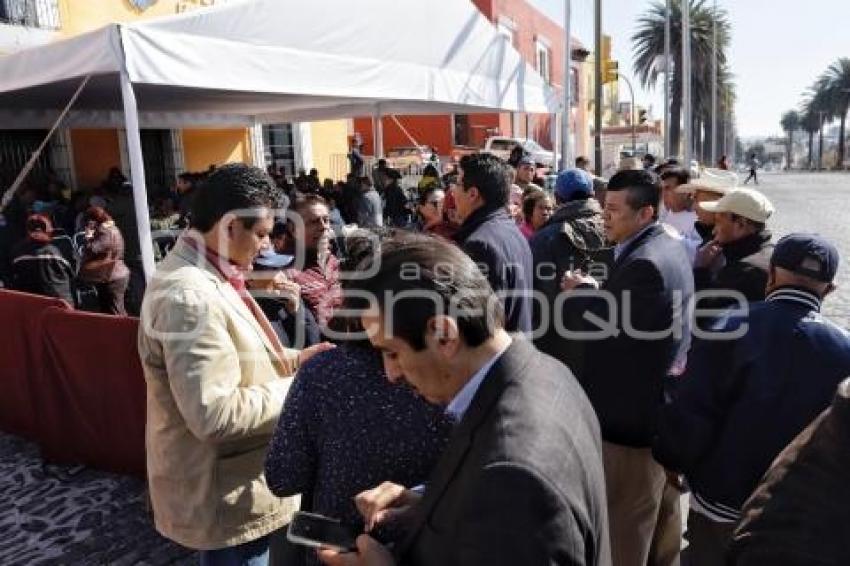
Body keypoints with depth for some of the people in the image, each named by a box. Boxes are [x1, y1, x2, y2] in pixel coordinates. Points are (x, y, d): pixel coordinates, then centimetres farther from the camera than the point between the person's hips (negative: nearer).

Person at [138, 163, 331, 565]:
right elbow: (214, 415, -32)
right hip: (225, 500, -10)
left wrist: (292, 360, 1)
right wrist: (294, 390, -19)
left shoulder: (203, 277, 6)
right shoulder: (189, 295, -28)